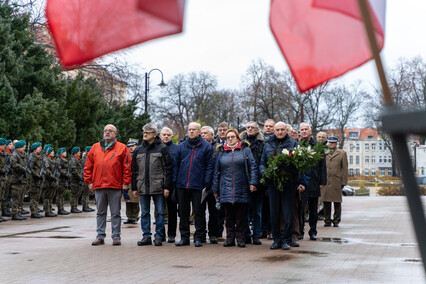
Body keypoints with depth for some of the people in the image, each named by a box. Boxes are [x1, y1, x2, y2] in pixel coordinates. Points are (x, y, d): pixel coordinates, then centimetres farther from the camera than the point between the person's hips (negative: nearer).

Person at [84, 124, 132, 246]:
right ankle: (100, 236, 14)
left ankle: (116, 236, 9)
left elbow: (127, 167, 0)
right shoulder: (95, 148, 12)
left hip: (115, 186, -3)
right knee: (100, 213, 9)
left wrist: (125, 182, -6)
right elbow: (88, 166, 13)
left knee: (115, 213, 3)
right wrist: (89, 181, 6)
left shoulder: (122, 148, 3)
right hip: (98, 186, 3)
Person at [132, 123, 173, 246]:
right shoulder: (138, 150, 12)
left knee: (159, 212, 1)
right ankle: (146, 236, 14)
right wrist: (134, 188, 9)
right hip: (143, 188, 4)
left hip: (158, 187, -4)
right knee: (144, 213, 7)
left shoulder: (162, 148, -1)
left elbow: (168, 168, -3)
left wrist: (167, 187, -9)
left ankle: (158, 236, 8)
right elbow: (134, 170, 15)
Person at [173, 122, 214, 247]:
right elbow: (176, 165, 13)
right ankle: (184, 237, 15)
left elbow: (210, 165, -1)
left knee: (199, 212, 1)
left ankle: (199, 237, 10)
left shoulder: (206, 146, 2)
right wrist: (175, 180, 4)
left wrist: (207, 182, -9)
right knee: (183, 212, 8)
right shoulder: (181, 146, 12)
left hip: (198, 185, -3)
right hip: (182, 185, 3)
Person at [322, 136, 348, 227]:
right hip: (325, 181, 2)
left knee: (337, 202, 3)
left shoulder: (342, 153, 7)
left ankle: (336, 220, 12)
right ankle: (327, 220, 12)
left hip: (336, 181, -1)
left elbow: (345, 168, 5)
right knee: (326, 201, 3)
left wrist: (344, 181, -1)